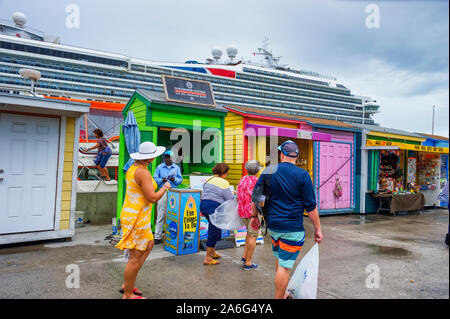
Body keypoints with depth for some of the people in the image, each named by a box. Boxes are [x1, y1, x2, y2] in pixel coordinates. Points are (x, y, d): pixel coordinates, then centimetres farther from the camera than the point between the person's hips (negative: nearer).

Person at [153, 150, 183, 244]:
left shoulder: (176, 167, 11)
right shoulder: (160, 167, 7)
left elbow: (180, 179, 10)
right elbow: (155, 179, 5)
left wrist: (175, 180, -10)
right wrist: (161, 180, -14)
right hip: (163, 192, -1)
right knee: (160, 215, -3)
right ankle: (158, 236, 2)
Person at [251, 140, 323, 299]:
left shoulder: (268, 171, 1)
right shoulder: (302, 175, -9)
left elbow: (255, 197, 6)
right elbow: (311, 206, -8)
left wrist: (254, 216, 20)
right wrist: (317, 229, 1)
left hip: (272, 225, 5)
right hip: (292, 228, -5)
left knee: (280, 259, 23)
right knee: (285, 265, 1)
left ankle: (283, 292, 40)